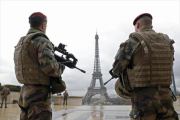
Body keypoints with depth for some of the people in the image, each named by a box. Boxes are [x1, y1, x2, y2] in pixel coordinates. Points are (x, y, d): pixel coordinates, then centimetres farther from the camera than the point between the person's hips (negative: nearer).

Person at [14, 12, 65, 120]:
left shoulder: (21, 42, 14)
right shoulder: (42, 41, -12)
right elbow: (49, 66, -24)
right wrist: (61, 68, -4)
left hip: (25, 92, 9)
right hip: (39, 93, -8)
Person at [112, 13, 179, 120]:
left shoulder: (133, 41, -7)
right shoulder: (167, 42, 9)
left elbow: (117, 69, -4)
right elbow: (167, 67, 15)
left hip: (143, 98, -4)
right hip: (165, 97, 5)